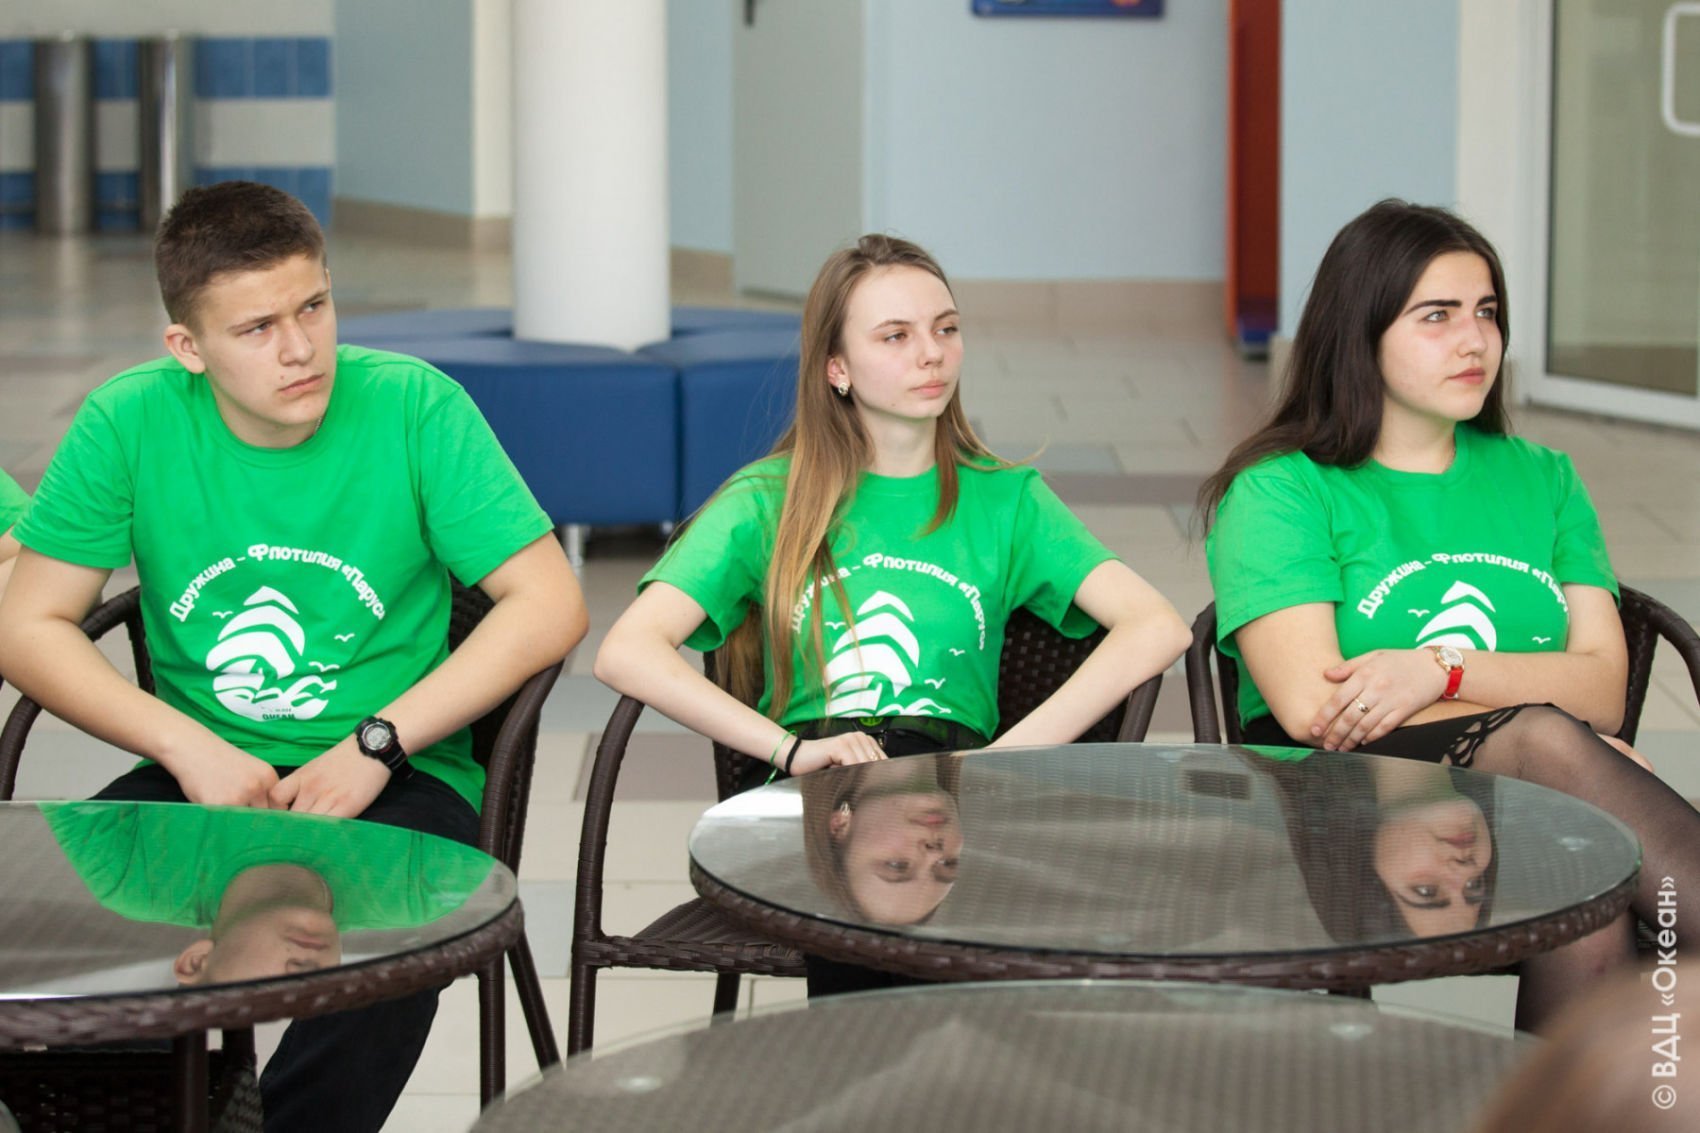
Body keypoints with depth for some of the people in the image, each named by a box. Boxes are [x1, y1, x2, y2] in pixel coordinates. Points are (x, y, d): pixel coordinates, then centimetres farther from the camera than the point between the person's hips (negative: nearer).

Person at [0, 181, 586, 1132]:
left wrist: (376, 744, -15)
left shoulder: (413, 407, -6)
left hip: (396, 774, -2)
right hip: (205, 770, 2)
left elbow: (550, 606, -9)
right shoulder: (129, 423, -2)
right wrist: (187, 745, -13)